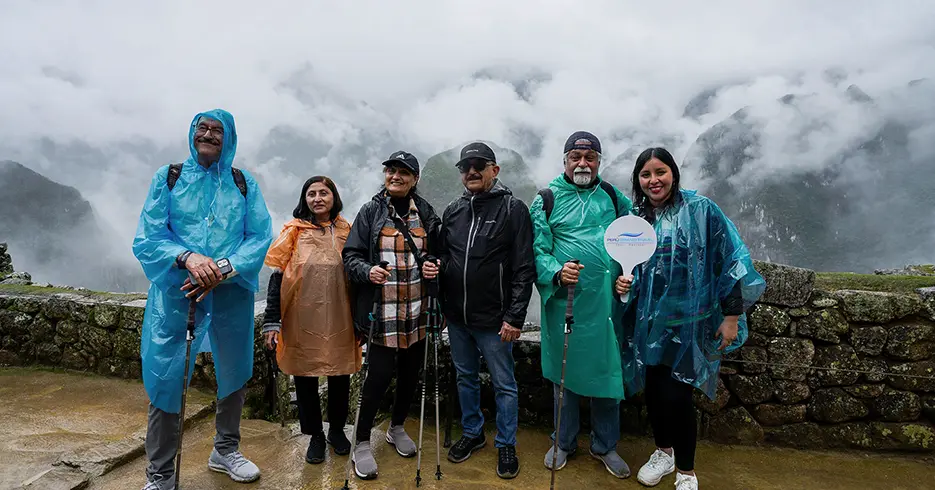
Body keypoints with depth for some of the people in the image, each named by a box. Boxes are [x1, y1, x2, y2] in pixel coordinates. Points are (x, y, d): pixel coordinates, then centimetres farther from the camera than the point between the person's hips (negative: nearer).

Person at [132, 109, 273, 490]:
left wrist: (223, 267, -16)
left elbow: (261, 237, -2)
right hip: (176, 290, -1)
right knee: (166, 377, -1)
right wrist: (188, 257, -20)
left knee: (235, 370, 12)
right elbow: (146, 238, -1)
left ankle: (226, 451, 35)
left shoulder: (244, 183, 7)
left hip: (231, 290, 2)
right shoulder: (168, 177, 5)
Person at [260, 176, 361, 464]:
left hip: (340, 321, 2)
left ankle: (337, 430, 33)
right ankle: (315, 435, 27)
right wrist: (272, 321, -7)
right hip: (303, 322, -1)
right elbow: (277, 277, -2)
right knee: (305, 378, 8)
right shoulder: (294, 232, 0)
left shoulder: (346, 231, 6)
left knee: (340, 377, 11)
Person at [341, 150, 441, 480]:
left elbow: (438, 255, 15)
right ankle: (361, 443, 17)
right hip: (382, 313, -3)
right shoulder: (370, 212, 1)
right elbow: (351, 256, -1)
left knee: (410, 372, 13)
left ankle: (397, 427, 39)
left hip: (417, 311, 3)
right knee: (380, 374, -4)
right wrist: (367, 271, -20)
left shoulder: (426, 213, 6)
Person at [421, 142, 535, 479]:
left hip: (494, 320, -5)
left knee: (504, 384, 9)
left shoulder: (513, 209, -9)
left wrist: (514, 317, -15)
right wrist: (434, 267, -7)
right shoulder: (452, 211, 7)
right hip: (457, 317, 5)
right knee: (465, 378, 20)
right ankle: (472, 433, 39)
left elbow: (524, 268, -12)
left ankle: (506, 444, 28)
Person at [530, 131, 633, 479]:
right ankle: (564, 443, 32)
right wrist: (557, 273, -23)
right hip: (564, 301, -2)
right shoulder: (547, 200, 0)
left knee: (607, 373, 11)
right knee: (565, 374, 12)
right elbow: (538, 251, -5)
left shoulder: (615, 198, 8)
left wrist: (629, 276, -3)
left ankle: (605, 446, 31)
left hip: (607, 301, 2)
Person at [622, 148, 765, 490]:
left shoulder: (700, 209, -8)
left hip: (688, 322, -4)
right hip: (649, 321, 4)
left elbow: (729, 261, -9)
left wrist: (732, 315, -11)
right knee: (653, 390, 11)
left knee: (675, 394, -4)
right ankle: (663, 453, 36)